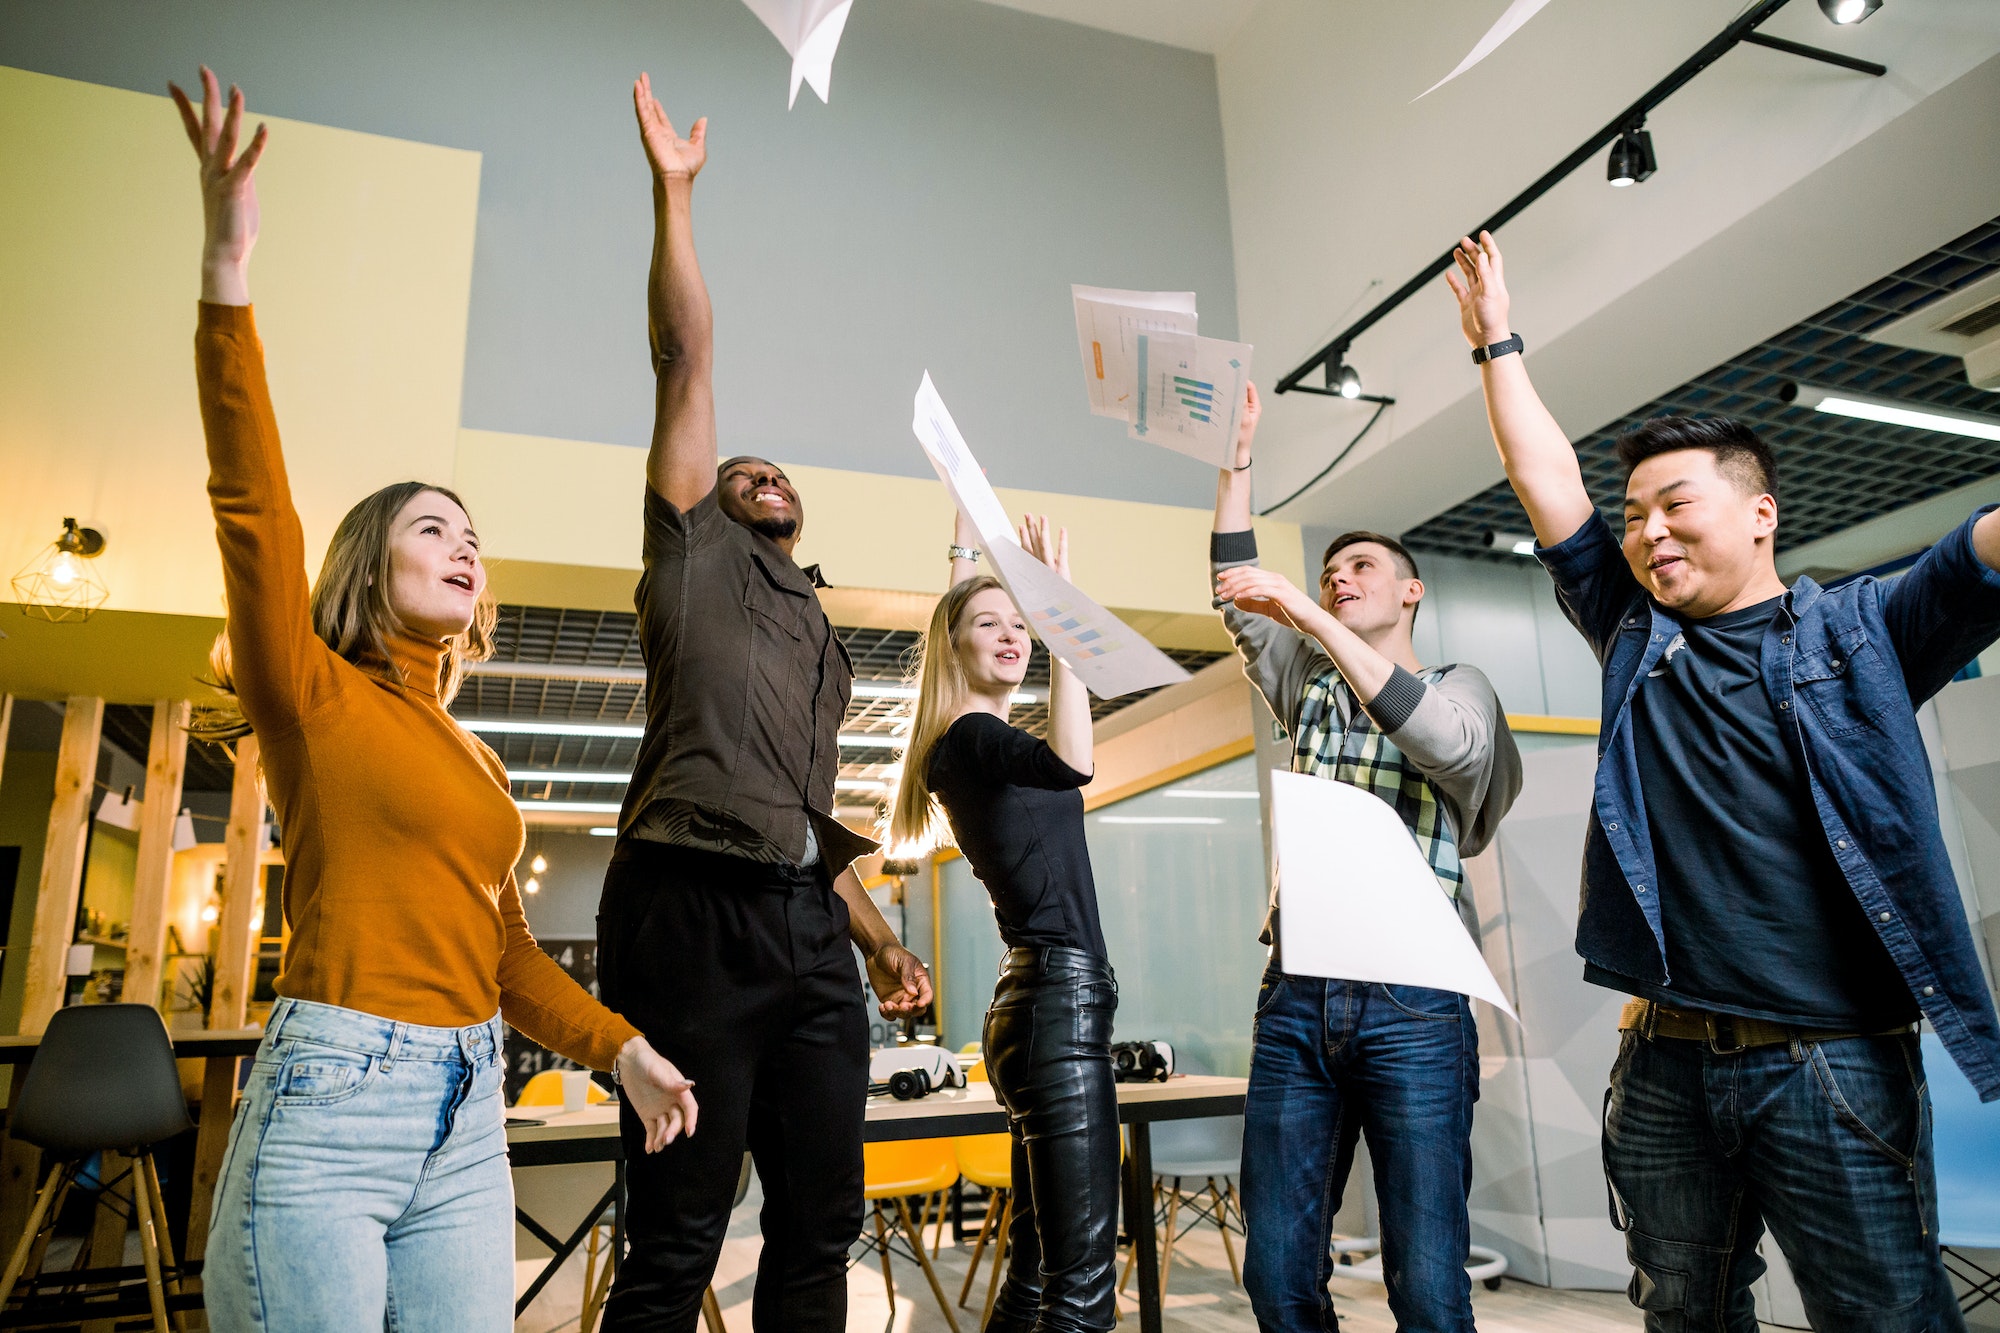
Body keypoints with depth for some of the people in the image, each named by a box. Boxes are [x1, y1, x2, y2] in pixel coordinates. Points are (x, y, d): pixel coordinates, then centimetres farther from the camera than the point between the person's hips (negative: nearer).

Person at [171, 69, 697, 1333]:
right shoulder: (312, 696, 0)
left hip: (468, 1120, 6)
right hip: (331, 1098, -6)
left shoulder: (480, 763, 15)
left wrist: (622, 1046, 9)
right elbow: (254, 507, -14)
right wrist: (228, 271, -22)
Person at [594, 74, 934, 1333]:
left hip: (810, 926, 6)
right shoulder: (694, 552, 13)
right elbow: (687, 357, 6)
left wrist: (883, 940, 19)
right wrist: (675, 192, 4)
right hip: (692, 904, -6)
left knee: (821, 1226, 8)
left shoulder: (825, 642, 27)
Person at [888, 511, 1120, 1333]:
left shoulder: (974, 741, 15)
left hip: (1042, 997, 10)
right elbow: (1070, 763, -31)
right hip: (1059, 995, -10)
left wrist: (967, 550, 40)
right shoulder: (972, 737, -10)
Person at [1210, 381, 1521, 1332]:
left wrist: (1312, 616, -18)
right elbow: (1238, 599, 12)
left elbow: (1449, 743, -15)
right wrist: (1237, 458, 7)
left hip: (1412, 1004, -3)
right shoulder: (1309, 683, 20)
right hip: (1295, 998, 4)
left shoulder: (1460, 685, 8)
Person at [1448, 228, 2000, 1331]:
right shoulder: (1636, 640, 9)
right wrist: (1496, 342, 12)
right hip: (1665, 1062, 4)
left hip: (1831, 1064, -3)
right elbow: (1547, 486, 9)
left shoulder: (1860, 634, 2)